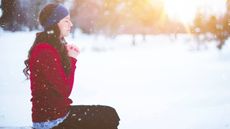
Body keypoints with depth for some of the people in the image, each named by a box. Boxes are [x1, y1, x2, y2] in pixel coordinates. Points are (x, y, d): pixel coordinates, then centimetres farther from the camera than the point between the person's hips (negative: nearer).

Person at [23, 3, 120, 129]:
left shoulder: (56, 47, 10)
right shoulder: (44, 52, -21)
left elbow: (63, 85, 9)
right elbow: (65, 90, -20)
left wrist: (70, 57, -1)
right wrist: (72, 60, -9)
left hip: (59, 111, 9)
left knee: (110, 114, 9)